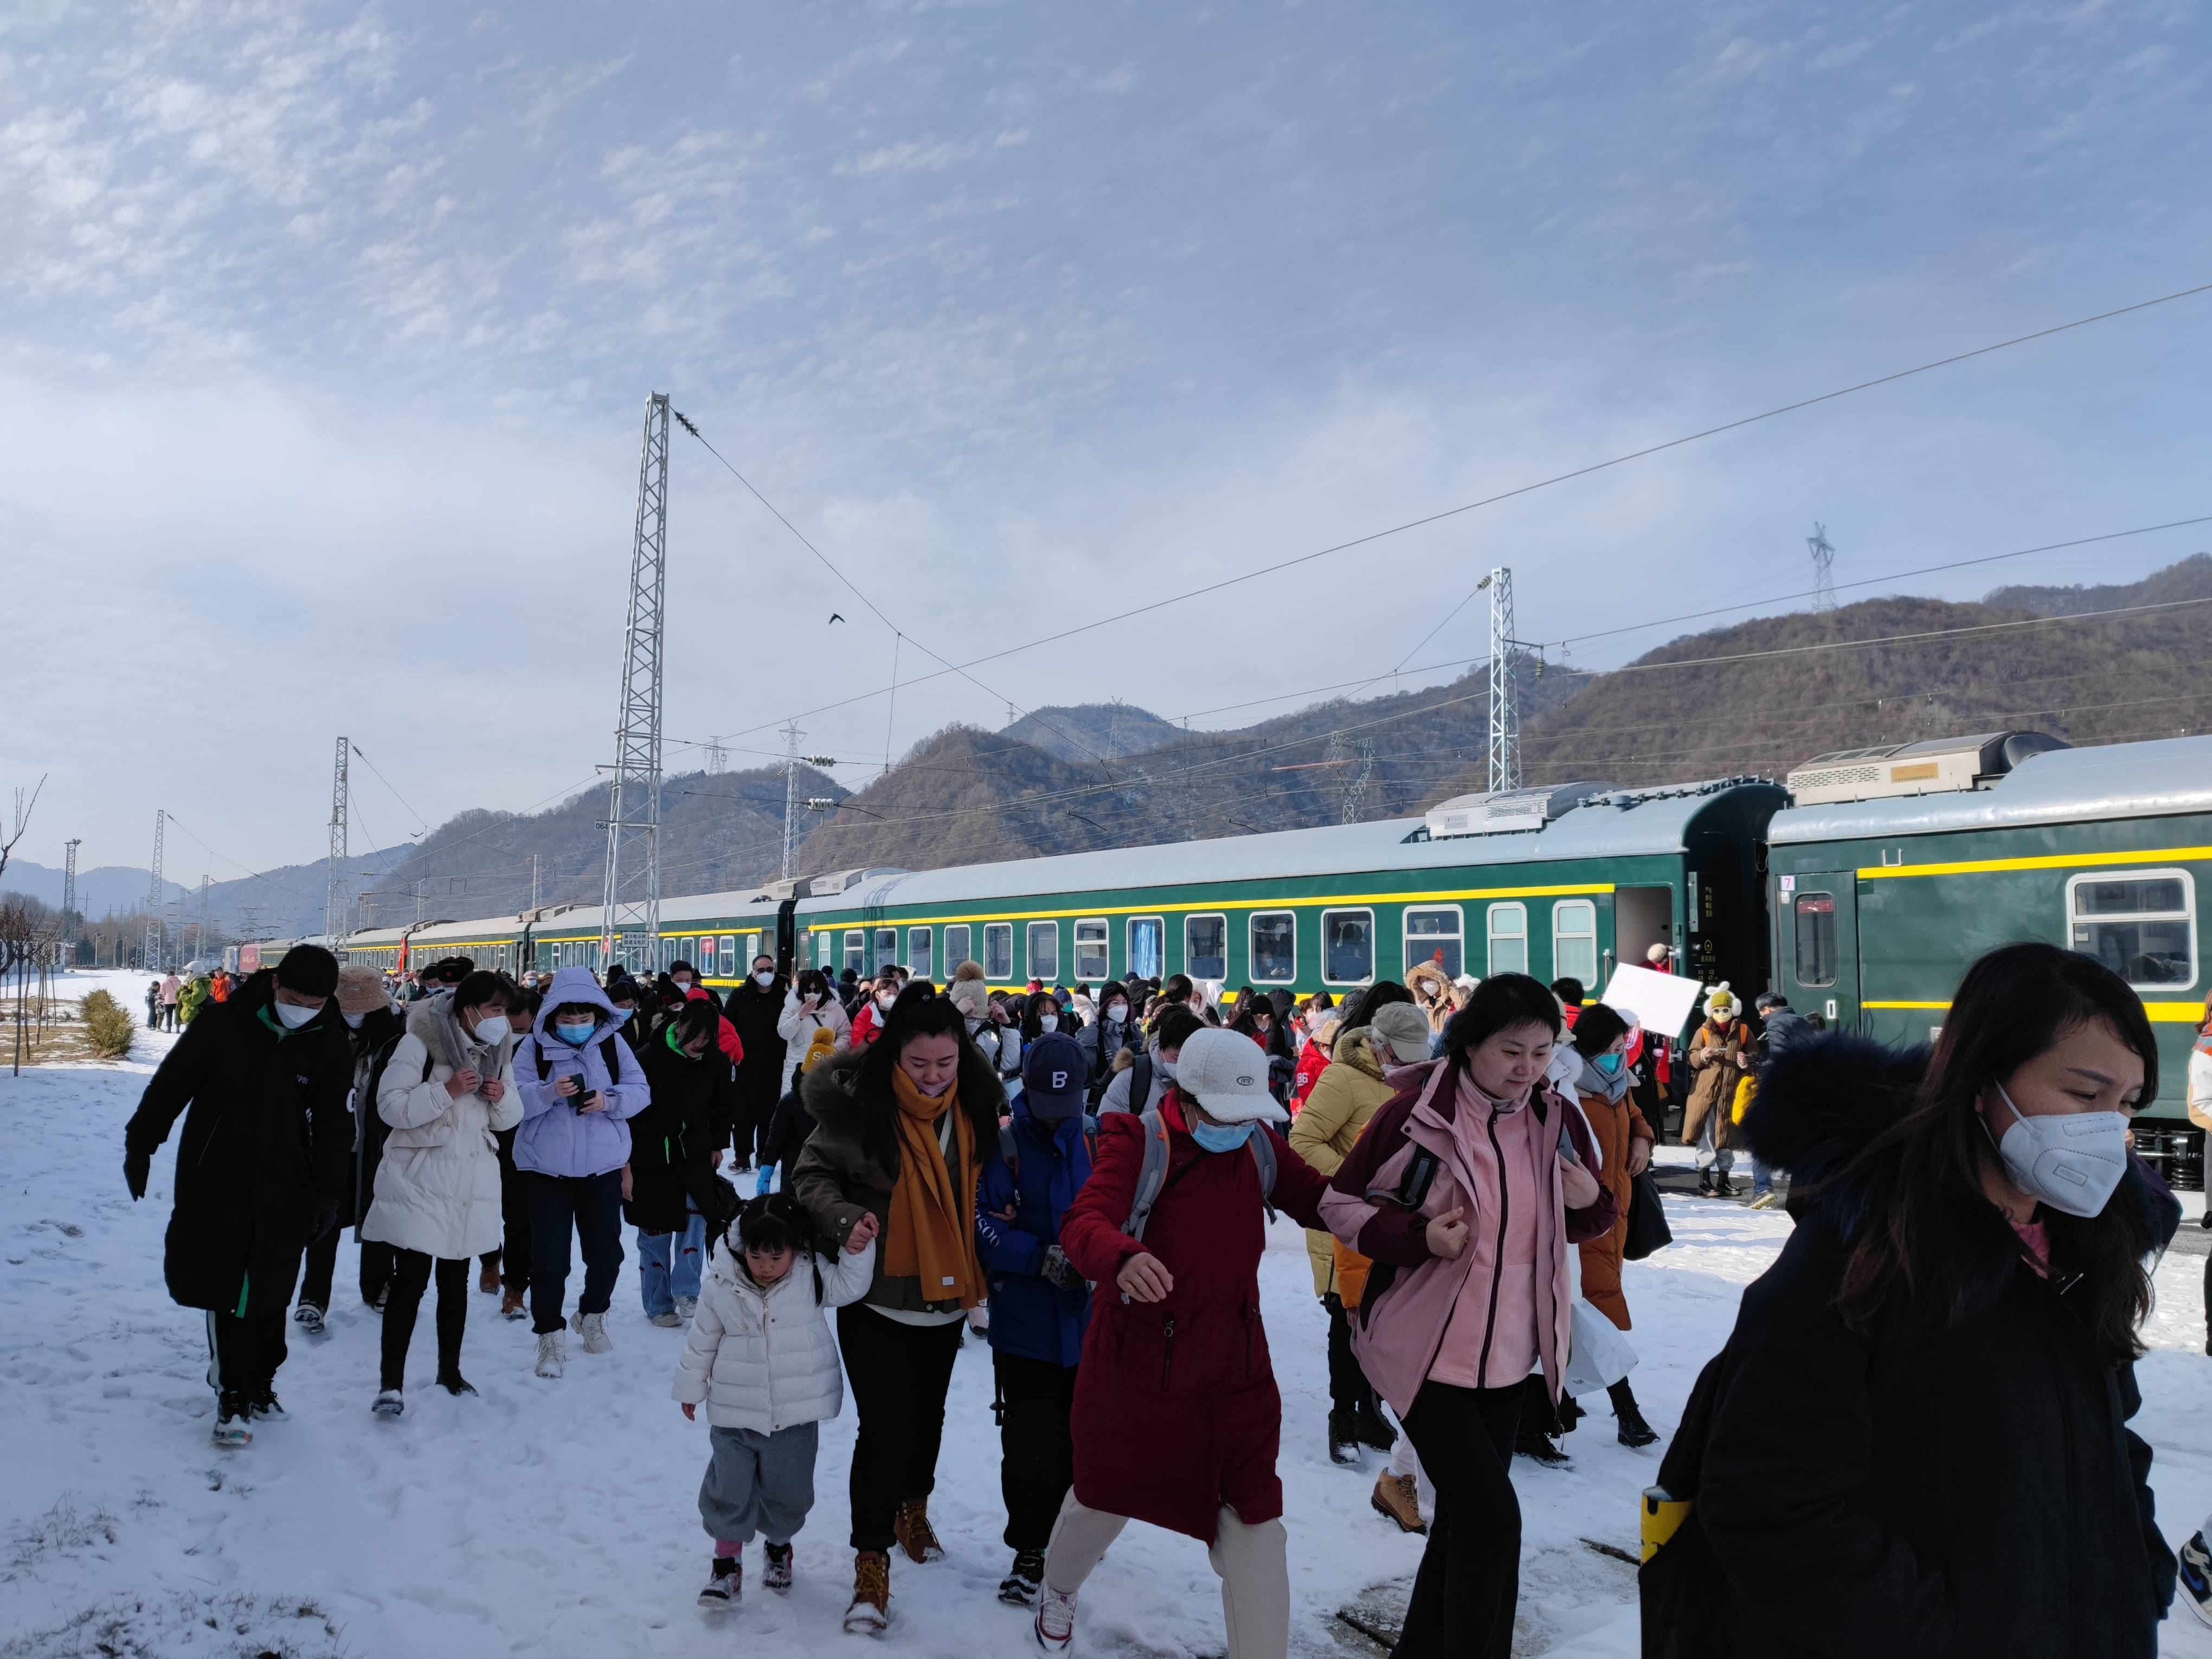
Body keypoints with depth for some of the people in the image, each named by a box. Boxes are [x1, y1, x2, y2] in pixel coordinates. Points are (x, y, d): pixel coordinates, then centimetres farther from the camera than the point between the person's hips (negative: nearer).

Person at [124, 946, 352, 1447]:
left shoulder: (331, 1046, -5)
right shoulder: (223, 1022, -10)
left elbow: (332, 1126, 1)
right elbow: (170, 1083, 1)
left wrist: (327, 1191, -2)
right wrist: (140, 1144, 3)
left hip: (283, 1190, 1)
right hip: (214, 1181, -1)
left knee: (268, 1292, 9)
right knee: (224, 1286, -2)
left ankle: (259, 1383, 25)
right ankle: (233, 1396, 5)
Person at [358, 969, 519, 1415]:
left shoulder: (498, 1050, 7)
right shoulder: (420, 1043, -11)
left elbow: (510, 1118, 12)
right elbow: (390, 1105, -18)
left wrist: (502, 1098, -10)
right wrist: (447, 1091, -27)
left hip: (472, 1185, 6)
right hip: (420, 1181, -5)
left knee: (456, 1280, 15)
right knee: (411, 1281, -7)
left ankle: (450, 1370, 28)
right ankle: (391, 1382, 1)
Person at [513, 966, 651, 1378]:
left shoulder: (612, 1043, -1)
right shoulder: (535, 1046, -5)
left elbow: (640, 1091, -2)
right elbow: (515, 1099, -11)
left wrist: (609, 1101, -20)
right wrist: (550, 1093, -28)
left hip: (603, 1167, 2)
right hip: (546, 1169, -2)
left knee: (606, 1251, 12)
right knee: (549, 1255, -3)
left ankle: (593, 1316, 37)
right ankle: (550, 1335, 11)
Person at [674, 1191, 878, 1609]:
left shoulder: (811, 1276, -9)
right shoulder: (721, 1287, -9)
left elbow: (849, 1286, -13)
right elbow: (702, 1341, 3)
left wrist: (857, 1250, -29)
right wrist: (691, 1388, 12)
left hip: (796, 1414, 0)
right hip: (734, 1414, 0)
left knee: (787, 1489, 14)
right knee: (728, 1489, 5)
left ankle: (779, 1546, 40)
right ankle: (727, 1563, 23)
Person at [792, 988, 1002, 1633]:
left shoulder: (976, 1102, -7)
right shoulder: (859, 1103, -21)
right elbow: (811, 1175, -12)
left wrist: (981, 1270, 2)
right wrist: (845, 1217, -30)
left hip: (945, 1295, 5)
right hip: (876, 1297, -5)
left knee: (927, 1414, 23)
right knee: (884, 1428, -6)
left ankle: (913, 1508, 47)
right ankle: (871, 1560, 12)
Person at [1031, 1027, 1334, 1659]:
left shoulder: (1259, 1145, -3)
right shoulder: (1140, 1142, -19)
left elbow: (1323, 1202, -3)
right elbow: (1084, 1221, -33)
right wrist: (1122, 1258, -56)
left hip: (1236, 1364, 3)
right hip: (1138, 1355, -2)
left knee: (1253, 1520, 1)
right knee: (1106, 1494, 21)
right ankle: (1059, 1588, 54)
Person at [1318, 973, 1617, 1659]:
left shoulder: (1557, 1119, -2)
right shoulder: (1418, 1110, -17)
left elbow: (1575, 1226, 13)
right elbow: (1340, 1203, -9)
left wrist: (1591, 1203, -10)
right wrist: (1418, 1236, -24)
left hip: (1507, 1352, 6)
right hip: (1424, 1349, -6)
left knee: (1465, 1517, 18)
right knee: (1491, 1517, -11)